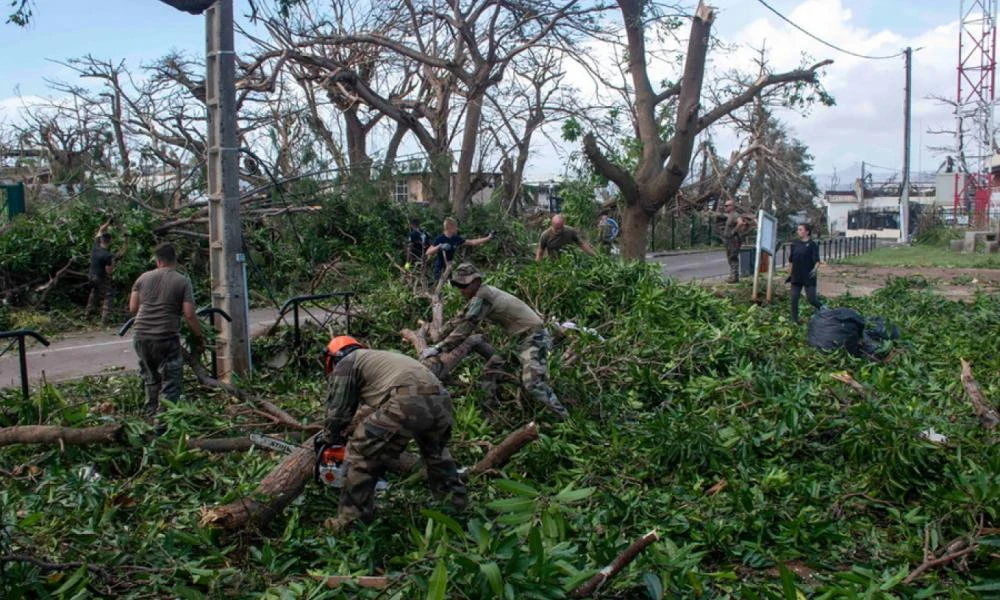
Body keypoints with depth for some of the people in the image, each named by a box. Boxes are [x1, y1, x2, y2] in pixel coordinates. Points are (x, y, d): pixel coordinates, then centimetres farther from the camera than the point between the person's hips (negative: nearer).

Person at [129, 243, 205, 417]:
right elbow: (189, 315, -8)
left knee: (151, 378, 21)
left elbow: (132, 308, 11)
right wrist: (200, 338, 2)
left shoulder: (143, 277, 9)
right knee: (170, 383, 5)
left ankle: (151, 413, 32)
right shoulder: (183, 281, -2)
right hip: (166, 337, -5)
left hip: (140, 335, 5)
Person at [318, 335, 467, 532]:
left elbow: (337, 411, 16)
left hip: (408, 402, -8)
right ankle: (456, 502, 43)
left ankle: (351, 520, 10)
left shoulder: (345, 364, 17)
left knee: (362, 453, 6)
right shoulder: (376, 358, 41)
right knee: (436, 452, 34)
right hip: (440, 400, 8)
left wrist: (328, 441, 33)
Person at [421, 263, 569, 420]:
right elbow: (462, 319, 16)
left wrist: (438, 348, -23)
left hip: (535, 336, -11)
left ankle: (565, 419, -13)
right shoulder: (482, 294, 10)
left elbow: (465, 327, -23)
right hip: (528, 336, 11)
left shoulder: (482, 298, -19)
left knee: (533, 384, -19)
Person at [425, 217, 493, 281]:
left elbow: (472, 242, 10)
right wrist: (439, 246, -33)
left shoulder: (456, 239, 3)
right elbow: (428, 253, -19)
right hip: (440, 270, -6)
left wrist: (488, 238, 9)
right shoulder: (439, 239, -13)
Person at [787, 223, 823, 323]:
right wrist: (790, 274, 16)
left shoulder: (812, 245, -8)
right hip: (796, 276, 5)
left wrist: (815, 269, -34)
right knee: (794, 299, 2)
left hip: (808, 277, -5)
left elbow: (817, 260, -15)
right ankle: (794, 320, 12)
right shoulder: (795, 244, 7)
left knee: (811, 299, -4)